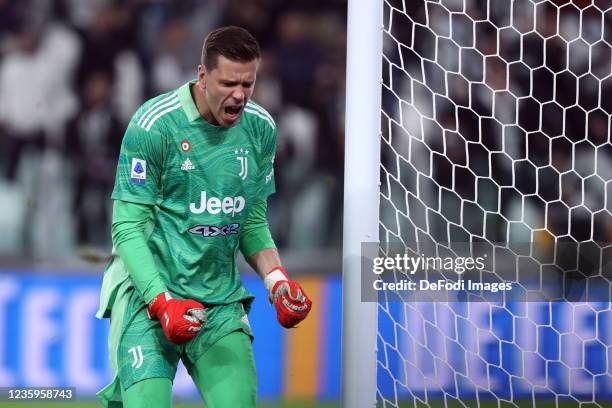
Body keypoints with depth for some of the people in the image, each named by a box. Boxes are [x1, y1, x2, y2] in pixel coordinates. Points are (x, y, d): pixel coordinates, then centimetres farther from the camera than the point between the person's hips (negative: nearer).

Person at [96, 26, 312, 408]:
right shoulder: (153, 125, -12)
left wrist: (276, 280, -3)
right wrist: (162, 302, -21)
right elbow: (128, 229, -11)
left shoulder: (260, 128, 4)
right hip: (149, 292, -5)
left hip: (221, 300, 5)